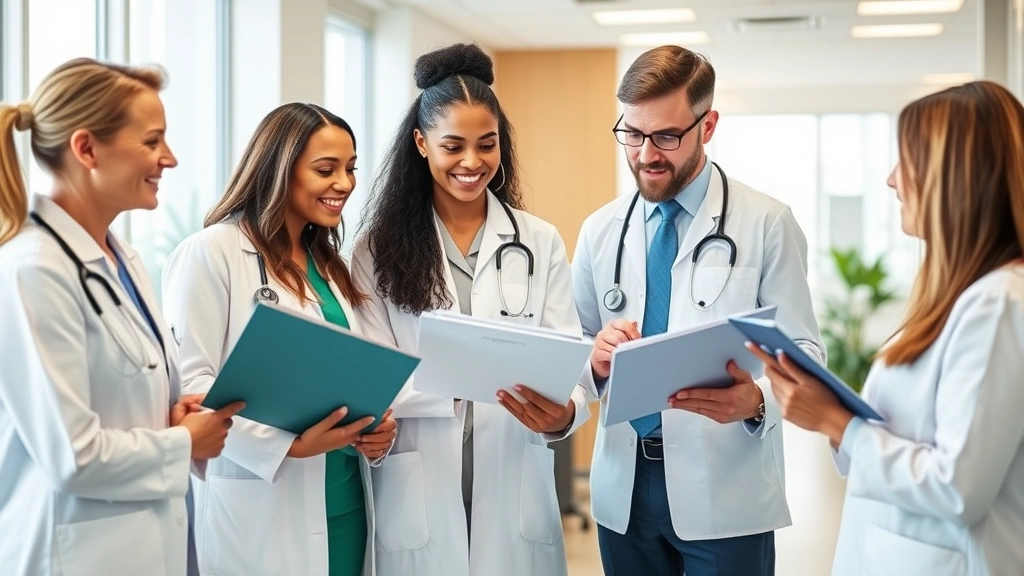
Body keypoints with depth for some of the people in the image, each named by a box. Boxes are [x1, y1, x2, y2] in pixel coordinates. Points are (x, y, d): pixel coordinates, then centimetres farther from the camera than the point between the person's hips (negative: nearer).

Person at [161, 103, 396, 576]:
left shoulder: (328, 262, 16)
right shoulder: (210, 253, -8)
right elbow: (189, 381, -15)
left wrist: (377, 427, -1)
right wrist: (288, 443, -23)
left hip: (345, 501, 7)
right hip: (262, 509, -7)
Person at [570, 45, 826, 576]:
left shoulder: (767, 224, -4)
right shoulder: (599, 230, 7)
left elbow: (803, 351, -7)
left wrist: (757, 400, -28)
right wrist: (595, 357, -13)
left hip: (726, 494, -3)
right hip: (623, 489, 3)